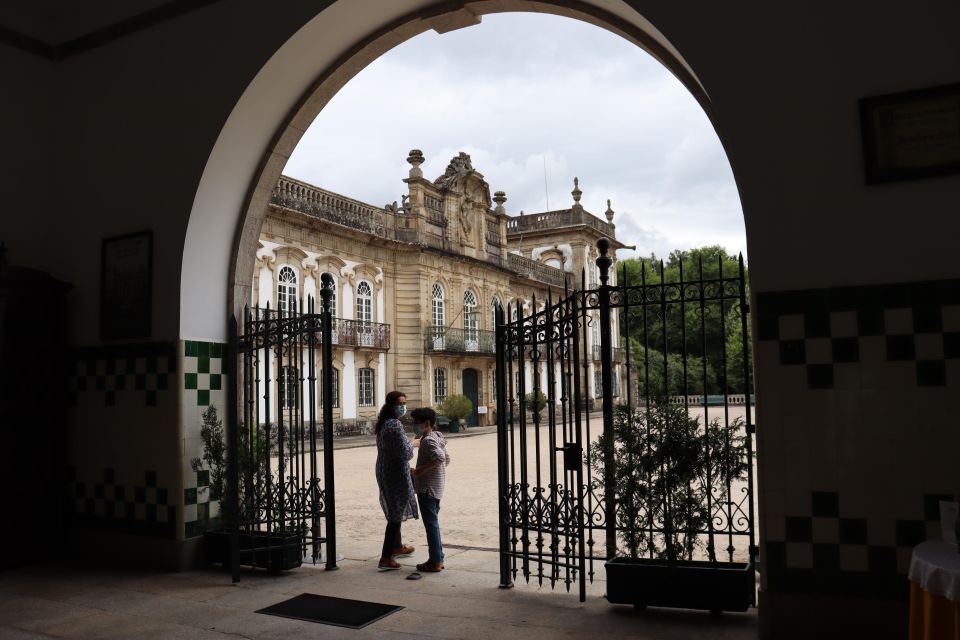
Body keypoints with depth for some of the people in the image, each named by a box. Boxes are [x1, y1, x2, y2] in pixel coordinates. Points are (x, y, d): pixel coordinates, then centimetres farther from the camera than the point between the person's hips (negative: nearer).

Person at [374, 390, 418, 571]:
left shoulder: (383, 423, 9)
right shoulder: (395, 425, -21)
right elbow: (406, 453, -23)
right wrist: (411, 444, -2)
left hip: (384, 471, 10)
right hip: (396, 474, -10)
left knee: (395, 512, 24)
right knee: (396, 515, -3)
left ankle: (397, 546, 40)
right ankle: (386, 558, -1)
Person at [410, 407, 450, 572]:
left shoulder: (428, 440, -17)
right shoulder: (436, 437, 12)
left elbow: (440, 457, -34)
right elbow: (447, 459, 18)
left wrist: (420, 471, -26)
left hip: (427, 489, -10)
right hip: (435, 488, 10)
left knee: (431, 524, -4)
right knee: (433, 523, 16)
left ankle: (435, 562, 2)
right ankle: (438, 558, 22)